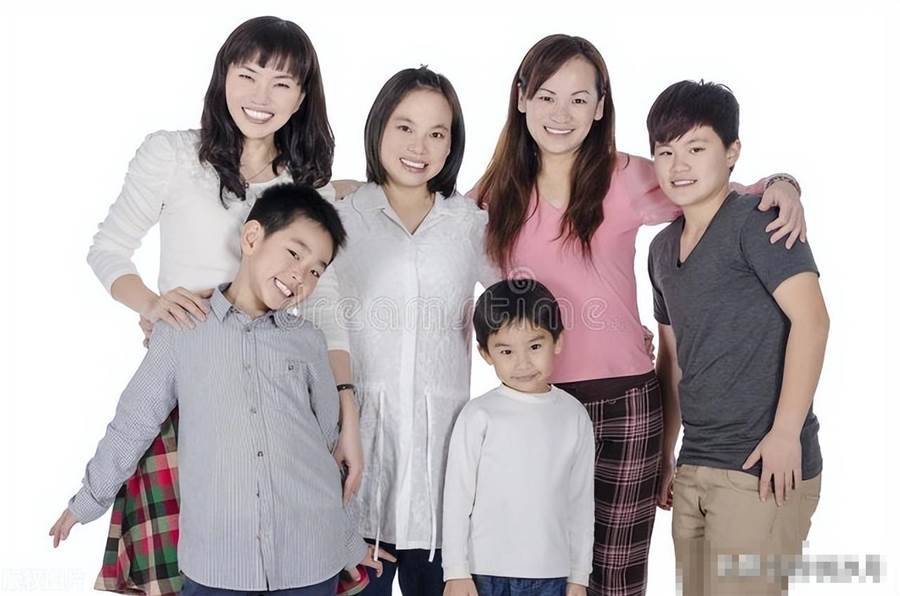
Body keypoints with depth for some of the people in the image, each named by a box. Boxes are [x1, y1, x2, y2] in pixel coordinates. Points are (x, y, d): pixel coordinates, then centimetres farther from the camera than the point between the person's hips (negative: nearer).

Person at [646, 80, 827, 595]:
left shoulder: (756, 222, -9)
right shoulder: (663, 247, 13)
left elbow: (811, 318, -17)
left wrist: (785, 433, -21)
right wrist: (664, 454, 19)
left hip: (763, 466, -7)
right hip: (695, 468, 8)